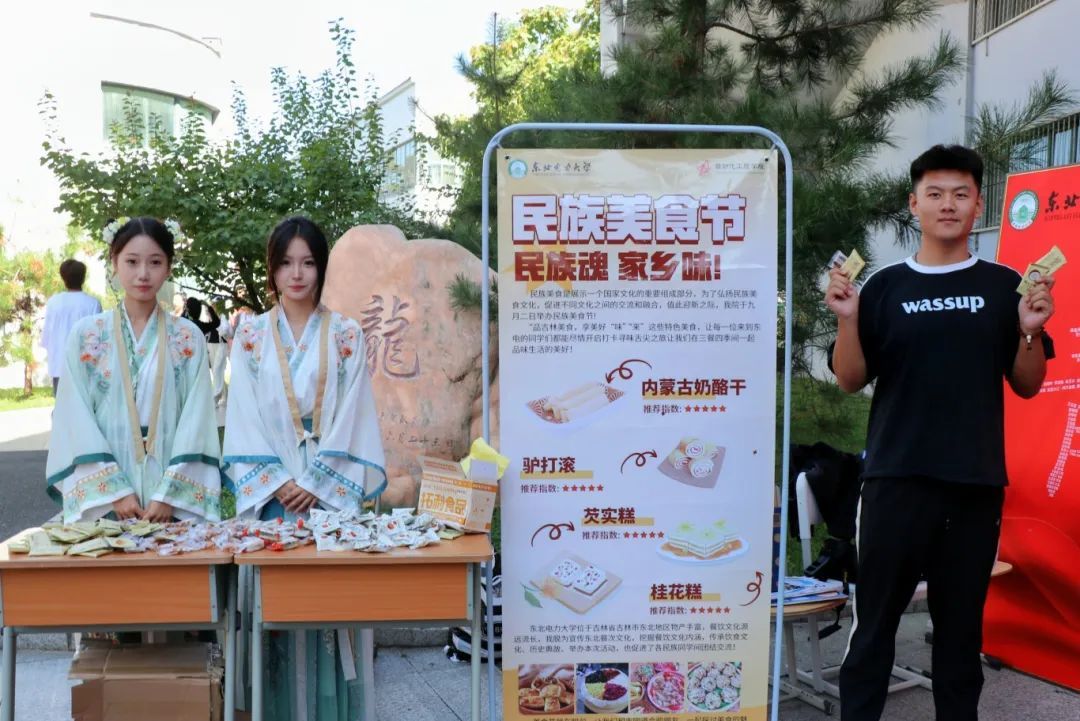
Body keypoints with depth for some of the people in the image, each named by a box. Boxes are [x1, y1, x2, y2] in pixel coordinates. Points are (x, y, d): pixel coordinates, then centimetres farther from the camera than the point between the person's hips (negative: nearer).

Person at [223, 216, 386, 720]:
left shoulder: (346, 336, 5)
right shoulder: (250, 335, 7)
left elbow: (353, 419, -2)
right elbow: (243, 419, 2)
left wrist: (319, 484, -10)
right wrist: (278, 484, -9)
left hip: (332, 494, -1)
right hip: (270, 493, 1)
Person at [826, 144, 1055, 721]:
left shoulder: (1004, 286, 5)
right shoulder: (884, 287, 3)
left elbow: (1027, 386, 7)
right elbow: (850, 380, 2)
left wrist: (1029, 329, -10)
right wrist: (848, 319, -13)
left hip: (976, 483, 1)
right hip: (896, 477, -1)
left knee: (961, 625, 12)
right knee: (874, 619, 4)